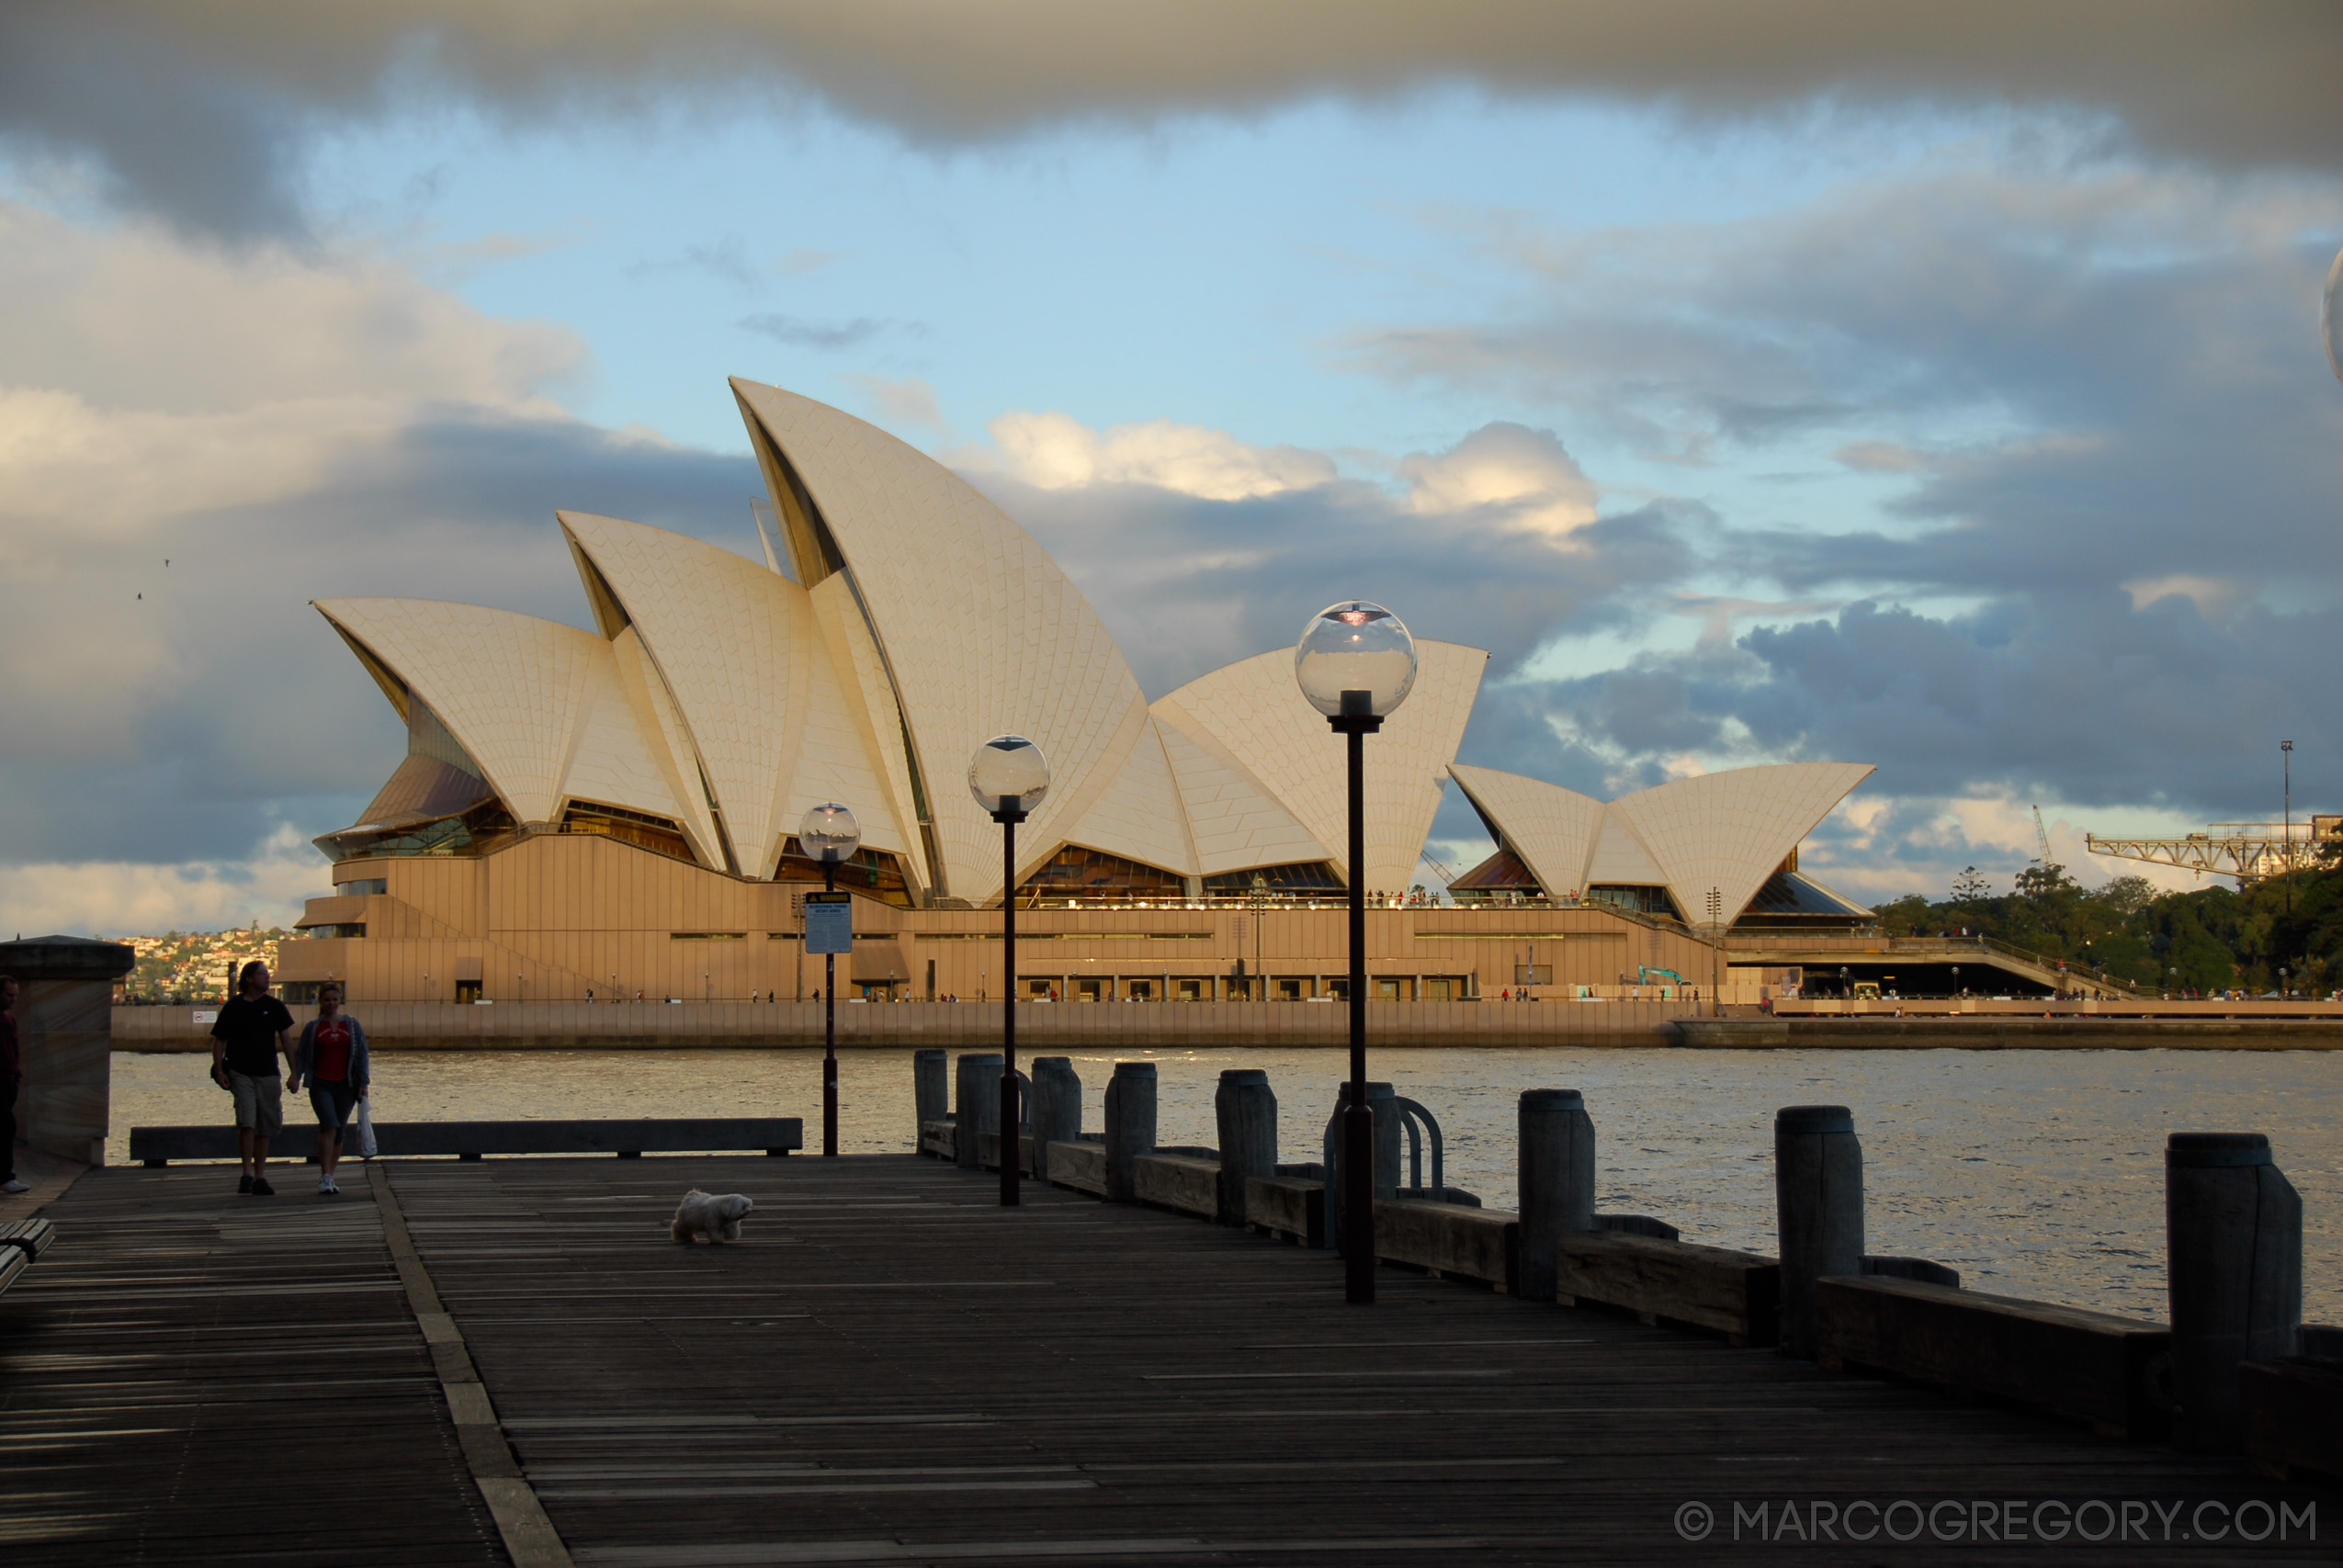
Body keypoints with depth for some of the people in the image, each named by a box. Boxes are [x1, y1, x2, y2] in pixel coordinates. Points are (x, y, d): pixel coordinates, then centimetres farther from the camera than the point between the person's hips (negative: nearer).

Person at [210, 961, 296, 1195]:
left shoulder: (274, 1006, 8)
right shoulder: (233, 1007, 0)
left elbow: (286, 1039, 9)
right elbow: (219, 1041, 4)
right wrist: (219, 1070, -8)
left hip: (268, 1074, 3)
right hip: (241, 1073, -3)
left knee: (264, 1128, 5)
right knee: (246, 1122, -17)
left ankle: (259, 1177, 11)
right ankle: (247, 1173, -11)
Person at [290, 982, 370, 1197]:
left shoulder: (353, 1025, 9)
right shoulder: (312, 1027, 7)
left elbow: (362, 1055, 9)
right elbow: (301, 1055, 8)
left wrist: (363, 1084, 2)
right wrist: (296, 1076, -9)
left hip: (345, 1086, 2)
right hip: (320, 1085, -2)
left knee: (338, 1132, 6)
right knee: (329, 1126, -19)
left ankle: (328, 1177, 18)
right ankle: (325, 1178, -19)